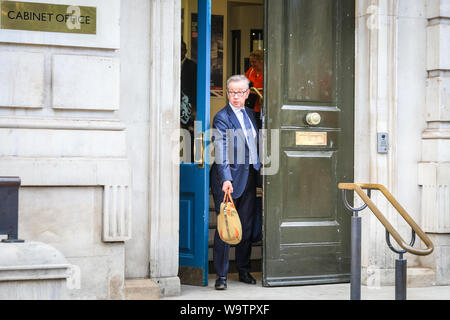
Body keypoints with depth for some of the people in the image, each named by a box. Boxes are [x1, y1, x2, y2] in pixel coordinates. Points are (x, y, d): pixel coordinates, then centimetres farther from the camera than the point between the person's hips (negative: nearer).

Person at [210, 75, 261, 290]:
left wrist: (258, 168, 14)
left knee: (247, 226, 12)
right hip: (229, 178, -7)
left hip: (249, 176, 7)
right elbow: (221, 152, -19)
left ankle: (244, 271, 23)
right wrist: (226, 179, -29)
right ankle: (221, 275, 2)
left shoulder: (249, 114, 12)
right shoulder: (222, 118, -10)